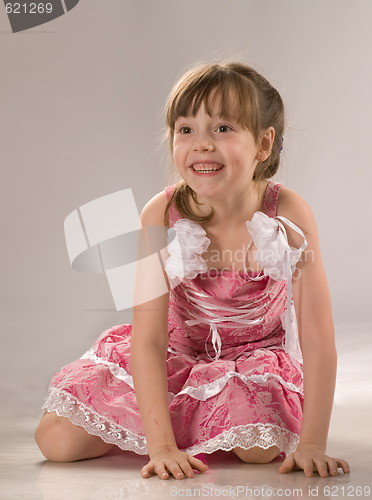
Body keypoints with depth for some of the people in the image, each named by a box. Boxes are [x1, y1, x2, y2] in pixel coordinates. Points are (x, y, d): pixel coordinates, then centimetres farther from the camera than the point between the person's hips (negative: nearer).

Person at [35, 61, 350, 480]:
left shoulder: (289, 215, -26)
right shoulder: (161, 216, -24)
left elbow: (317, 339, -23)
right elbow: (148, 340, -24)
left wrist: (311, 444, -28)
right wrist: (160, 445, -30)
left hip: (256, 356, 0)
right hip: (175, 356, 1)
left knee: (260, 447, -28)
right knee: (56, 440, -9)